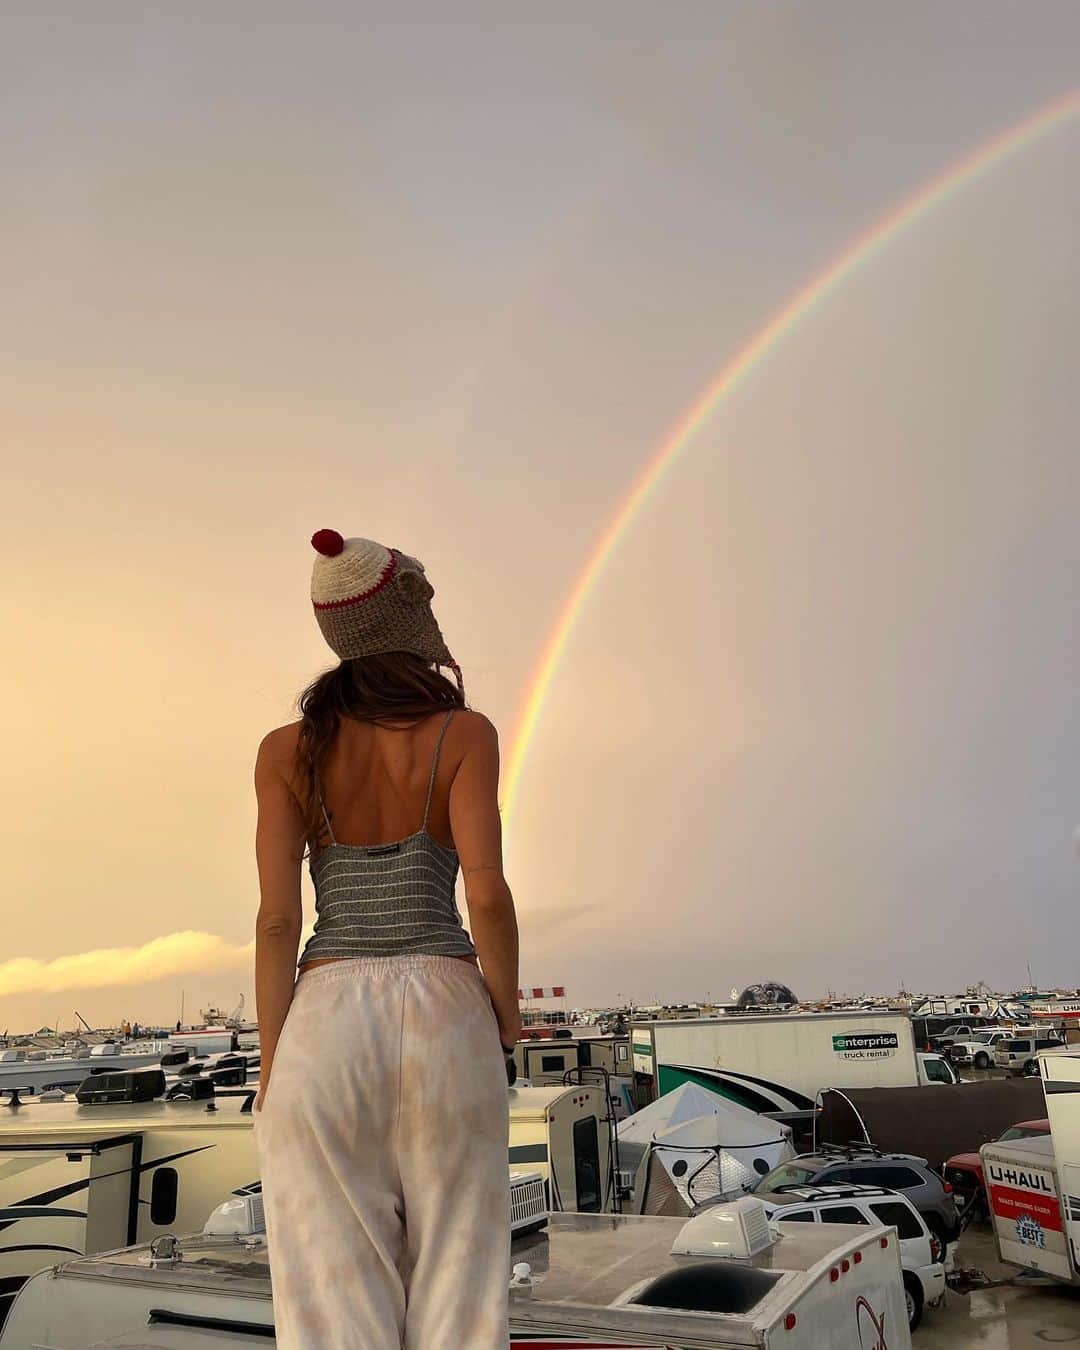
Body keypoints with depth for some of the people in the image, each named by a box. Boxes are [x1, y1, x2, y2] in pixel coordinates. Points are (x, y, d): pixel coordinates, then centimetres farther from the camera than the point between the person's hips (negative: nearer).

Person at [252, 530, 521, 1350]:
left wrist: (271, 1068, 4)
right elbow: (487, 893, -13)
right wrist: (507, 1018, 2)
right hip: (443, 1020, -1)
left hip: (327, 1026, 1)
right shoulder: (463, 733, -3)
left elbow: (278, 917, -4)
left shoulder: (288, 750, 2)